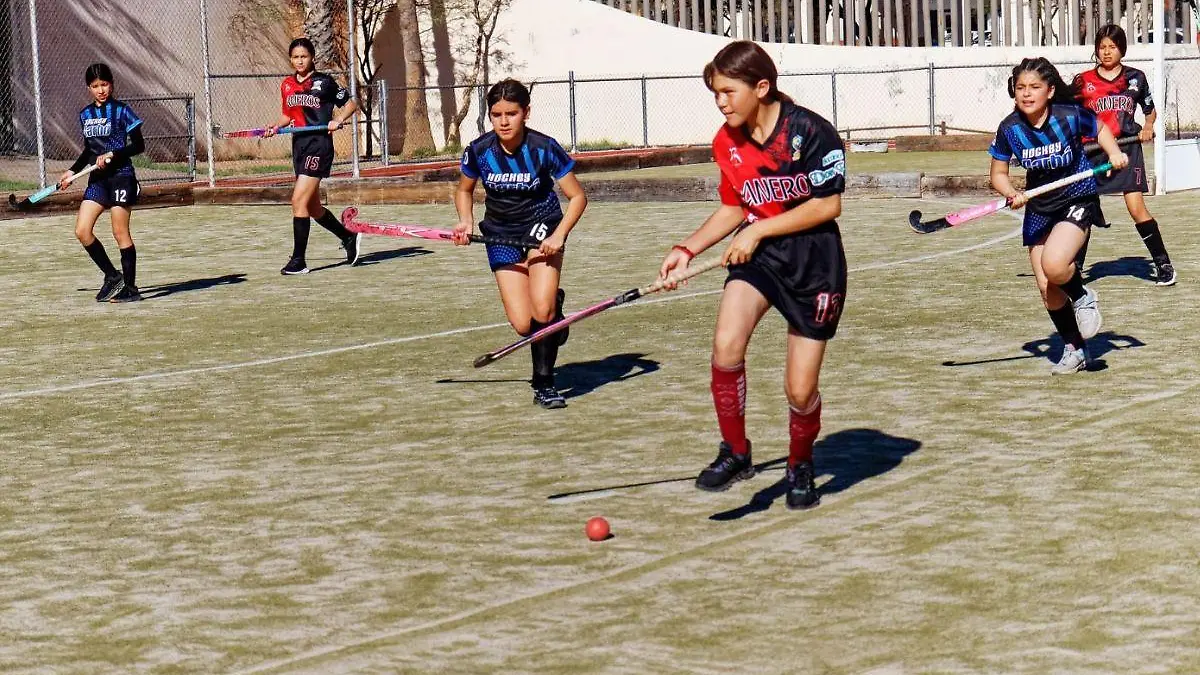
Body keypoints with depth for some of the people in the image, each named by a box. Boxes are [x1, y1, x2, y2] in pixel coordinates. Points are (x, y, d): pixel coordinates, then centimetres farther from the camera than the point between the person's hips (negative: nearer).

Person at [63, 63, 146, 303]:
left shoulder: (121, 111, -7)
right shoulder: (85, 114, 12)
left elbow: (139, 146, -8)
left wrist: (112, 155, -18)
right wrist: (72, 171, 14)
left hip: (120, 176, -6)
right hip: (97, 179, 6)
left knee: (121, 233, -5)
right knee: (82, 231, -2)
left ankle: (130, 288, 4)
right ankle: (112, 276, 13)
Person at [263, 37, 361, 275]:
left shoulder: (324, 82, -5)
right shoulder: (287, 85, 11)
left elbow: (351, 104, 3)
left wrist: (338, 120, -13)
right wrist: (276, 126, 5)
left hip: (319, 146, -7)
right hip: (299, 146, 7)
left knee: (299, 200, -16)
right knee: (313, 207, 15)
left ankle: (298, 261, -12)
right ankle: (349, 238, 37)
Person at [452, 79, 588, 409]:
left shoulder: (544, 148, -19)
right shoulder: (479, 151, -12)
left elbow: (577, 197, -9)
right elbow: (464, 190, 9)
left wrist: (559, 235, -22)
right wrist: (466, 221, -9)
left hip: (543, 224, -2)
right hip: (501, 233, 2)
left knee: (542, 310, -22)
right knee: (523, 324, -9)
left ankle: (544, 383, -1)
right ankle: (554, 303, 29)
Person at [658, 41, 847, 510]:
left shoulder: (810, 131, -18)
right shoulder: (726, 144, 1)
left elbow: (828, 206, -15)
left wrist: (758, 230, -17)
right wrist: (688, 249, 0)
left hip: (813, 258, -4)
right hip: (756, 250, 4)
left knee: (800, 389, -1)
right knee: (726, 346, -24)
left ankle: (800, 467, 30)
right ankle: (735, 453, -5)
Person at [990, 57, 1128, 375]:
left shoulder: (1071, 115, -16)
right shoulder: (1010, 129, -10)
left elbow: (1100, 129, 6)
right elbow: (998, 174, 1)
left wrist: (1114, 153, -11)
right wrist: (1012, 194, -19)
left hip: (1078, 198, -4)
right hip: (1039, 209, 4)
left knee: (1054, 265, -29)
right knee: (1048, 291, 4)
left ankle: (1083, 297, 6)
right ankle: (1075, 350, 26)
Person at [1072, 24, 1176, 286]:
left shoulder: (1135, 77, 6)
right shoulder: (1083, 81, 5)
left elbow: (1150, 109, 17)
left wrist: (1148, 127, -1)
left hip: (1127, 148, -1)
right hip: (1093, 150, 1)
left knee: (1136, 207, -10)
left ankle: (1163, 264, -1)